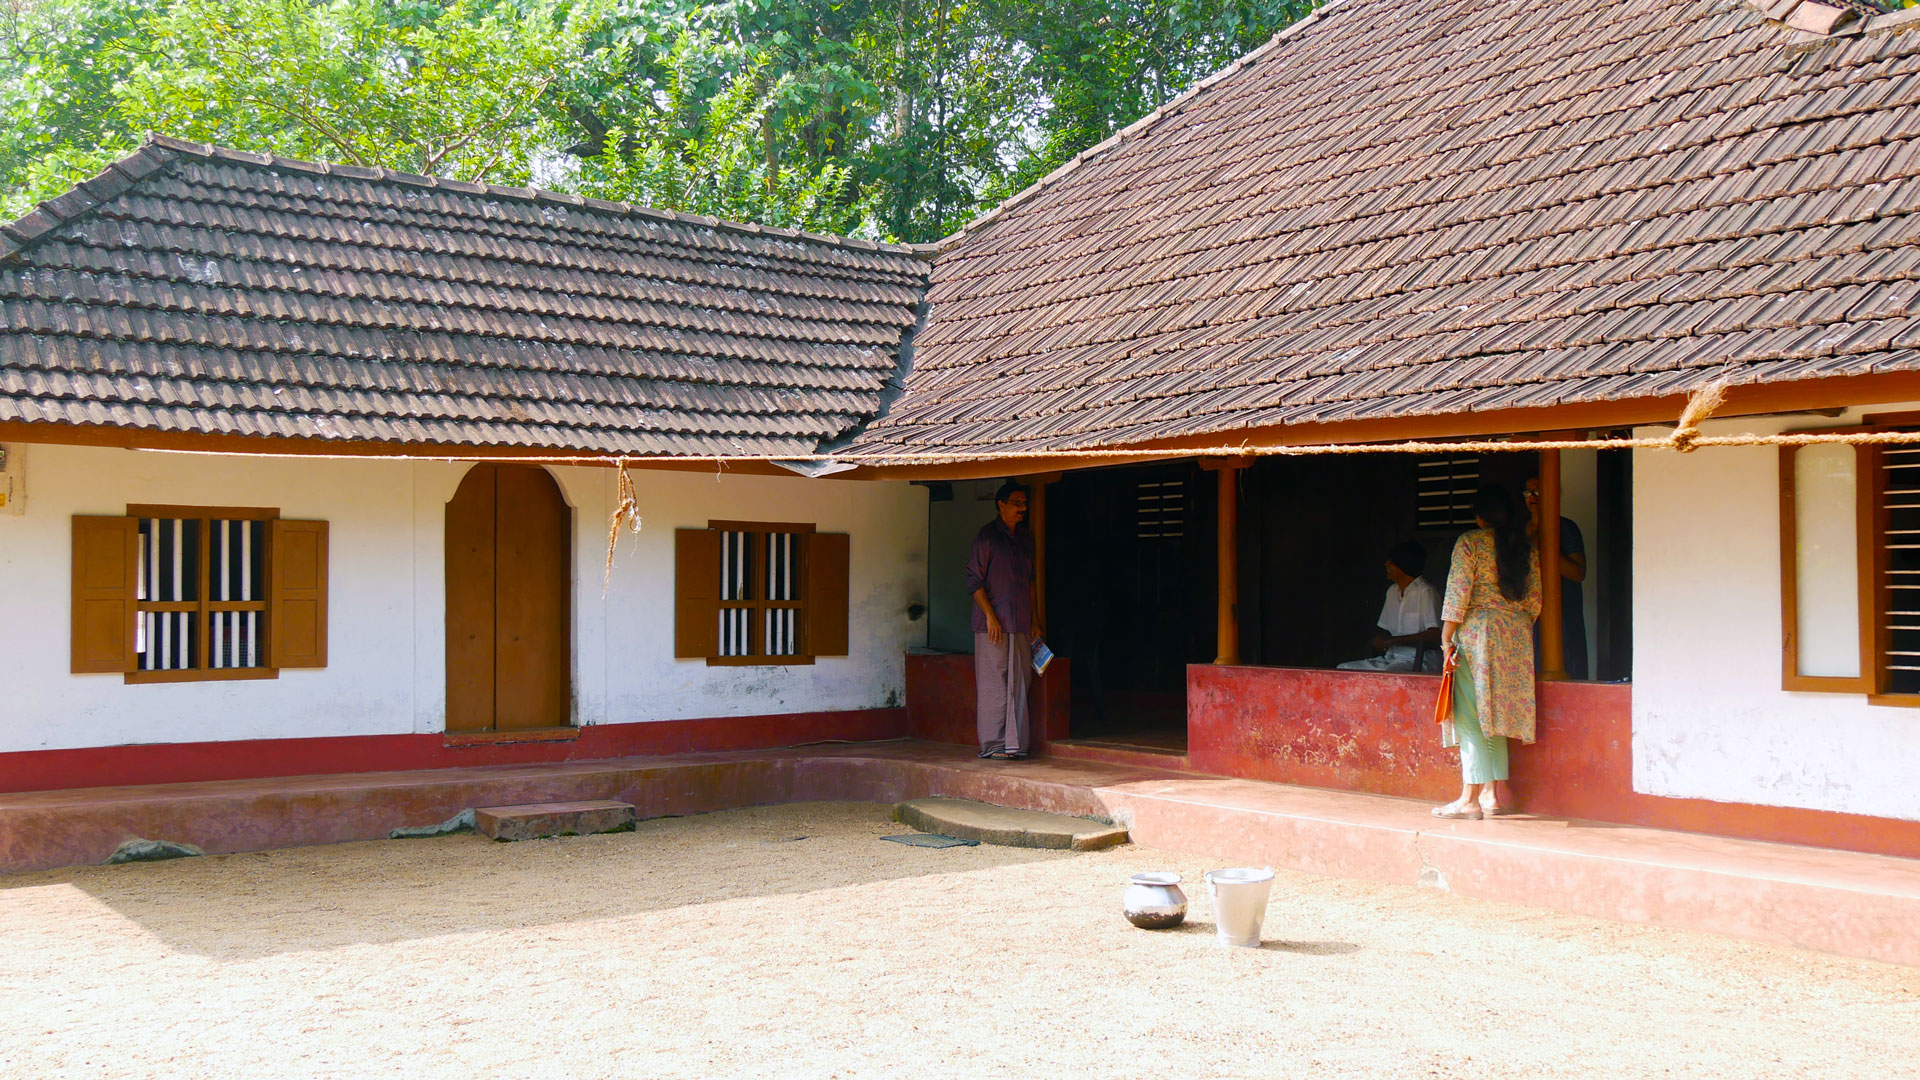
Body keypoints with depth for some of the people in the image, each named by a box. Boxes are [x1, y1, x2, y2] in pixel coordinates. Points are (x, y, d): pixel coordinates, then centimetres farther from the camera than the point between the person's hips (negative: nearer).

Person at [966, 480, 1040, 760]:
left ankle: (1015, 743, 10)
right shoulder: (987, 536, -5)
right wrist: (990, 616, -14)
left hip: (1021, 625, 7)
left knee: (1019, 684, 5)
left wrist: (1034, 619, 16)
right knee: (994, 684, -4)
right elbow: (974, 579, -8)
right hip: (993, 625, -6)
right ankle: (992, 745, 2)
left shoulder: (1025, 538, 16)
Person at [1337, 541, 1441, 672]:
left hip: (1420, 661, -9)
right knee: (1343, 669, -9)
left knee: (1384, 675, -38)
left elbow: (1435, 635, -20)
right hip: (1391, 658, 9)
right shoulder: (1393, 591, 17)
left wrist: (1392, 641, -18)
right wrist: (1380, 639, -2)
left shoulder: (1425, 591, -10)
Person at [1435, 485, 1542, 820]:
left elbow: (1458, 594, -12)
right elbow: (1534, 600, 10)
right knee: (1494, 713, 15)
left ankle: (1470, 799, -7)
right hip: (1517, 635, 6)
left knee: (1471, 715, -4)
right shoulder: (1527, 548, 10)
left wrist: (1446, 640, -9)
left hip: (1478, 631, -6)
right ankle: (1497, 792, 16)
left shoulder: (1469, 543, -6)